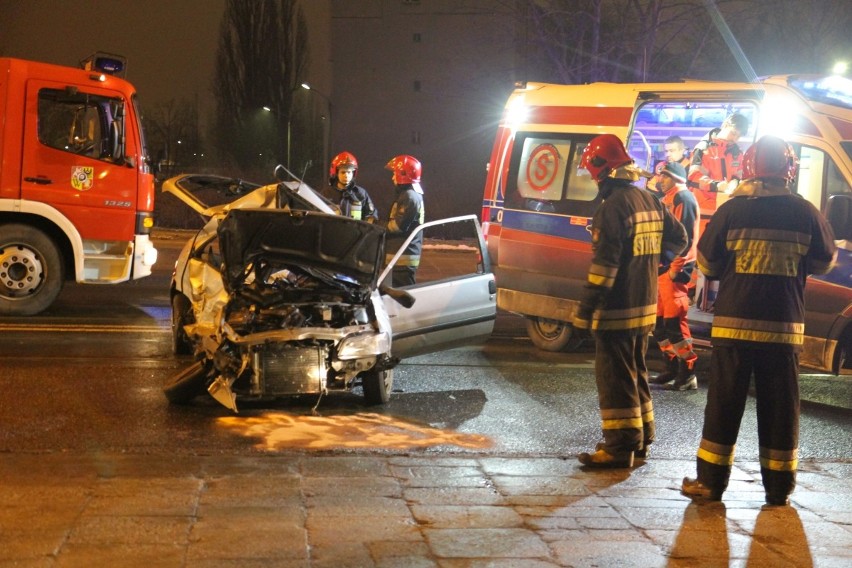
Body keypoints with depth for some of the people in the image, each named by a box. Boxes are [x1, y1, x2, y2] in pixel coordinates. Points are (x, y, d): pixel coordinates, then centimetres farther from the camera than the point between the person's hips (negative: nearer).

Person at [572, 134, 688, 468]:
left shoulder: (613, 206, -18)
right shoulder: (651, 201, 9)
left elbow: (604, 265, -21)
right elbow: (678, 238, 19)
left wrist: (585, 312, -19)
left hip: (617, 310, -9)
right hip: (646, 306, 9)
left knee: (614, 377, -3)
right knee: (636, 372, 18)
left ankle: (620, 446, -2)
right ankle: (641, 438, 26)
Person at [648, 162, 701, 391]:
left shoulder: (683, 198, -9)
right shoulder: (668, 200, 21)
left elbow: (685, 236, -18)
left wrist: (675, 267, -22)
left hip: (674, 270, -10)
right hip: (662, 268, 10)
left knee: (674, 321, -12)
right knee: (660, 321, 13)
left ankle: (688, 373, -10)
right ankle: (672, 369, 20)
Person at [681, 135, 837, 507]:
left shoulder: (732, 210, -7)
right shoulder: (805, 213, -4)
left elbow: (706, 263, 0)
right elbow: (824, 263, 9)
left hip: (734, 322, -1)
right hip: (785, 325, 1)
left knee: (724, 402, 6)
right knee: (779, 406, 8)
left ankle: (711, 481, 10)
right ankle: (779, 487, 13)